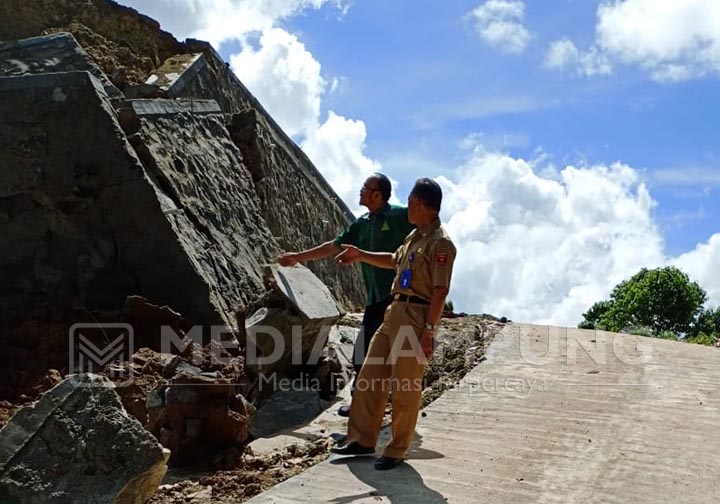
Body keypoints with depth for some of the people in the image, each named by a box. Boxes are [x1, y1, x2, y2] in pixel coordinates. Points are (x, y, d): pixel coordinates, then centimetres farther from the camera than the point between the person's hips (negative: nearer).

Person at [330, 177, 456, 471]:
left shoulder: (440, 243, -14)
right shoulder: (415, 236, 16)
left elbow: (440, 291, -18)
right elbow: (394, 260, 35)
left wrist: (429, 331, -22)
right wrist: (360, 255, 33)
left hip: (416, 318, -10)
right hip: (394, 312, 10)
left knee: (406, 389, -1)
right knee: (370, 376, 11)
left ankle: (397, 451, 12)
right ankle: (363, 439, 20)